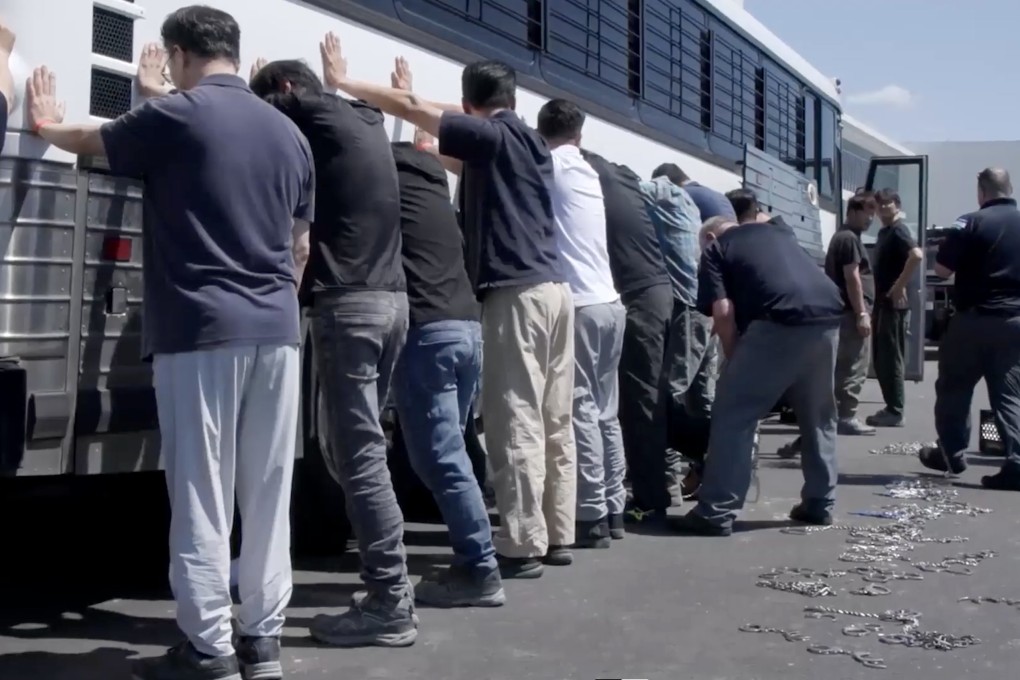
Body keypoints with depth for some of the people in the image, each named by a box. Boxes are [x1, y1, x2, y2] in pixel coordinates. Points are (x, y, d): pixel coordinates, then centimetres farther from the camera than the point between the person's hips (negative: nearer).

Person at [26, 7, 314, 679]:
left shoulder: (174, 115, -3)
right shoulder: (290, 134, 12)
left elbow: (87, 141, 14)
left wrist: (46, 123, 36)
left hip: (202, 329, -5)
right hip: (276, 330, 5)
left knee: (203, 496, 0)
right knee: (268, 494, 8)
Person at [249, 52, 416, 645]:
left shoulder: (315, 114, -3)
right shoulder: (365, 121, 19)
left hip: (349, 302, -9)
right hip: (392, 300, 9)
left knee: (359, 454, -7)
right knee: (357, 446, 13)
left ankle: (391, 605, -5)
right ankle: (392, 588, 16)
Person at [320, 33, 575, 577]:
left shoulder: (490, 137, -3)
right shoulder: (528, 143, 20)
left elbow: (412, 107, -4)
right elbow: (472, 168, 34)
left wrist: (344, 83, 6)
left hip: (518, 293, -9)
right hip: (554, 289, 9)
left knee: (516, 424, -6)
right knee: (554, 422, 9)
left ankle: (522, 546, -4)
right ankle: (557, 536, 15)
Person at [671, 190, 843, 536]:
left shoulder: (716, 249, 16)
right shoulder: (779, 231, 32)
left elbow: (724, 313, 5)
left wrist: (735, 362, 13)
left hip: (781, 319, -6)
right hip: (828, 315, 6)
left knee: (733, 413, 2)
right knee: (817, 414, 23)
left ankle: (716, 513, 0)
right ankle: (820, 503, 28)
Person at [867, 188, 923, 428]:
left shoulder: (898, 230, -12)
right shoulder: (884, 232, 17)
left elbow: (917, 255, -28)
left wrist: (900, 286, -23)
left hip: (893, 303, -10)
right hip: (882, 302, 10)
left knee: (891, 358, -6)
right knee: (880, 359, 12)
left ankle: (895, 412, -1)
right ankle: (891, 408, 19)